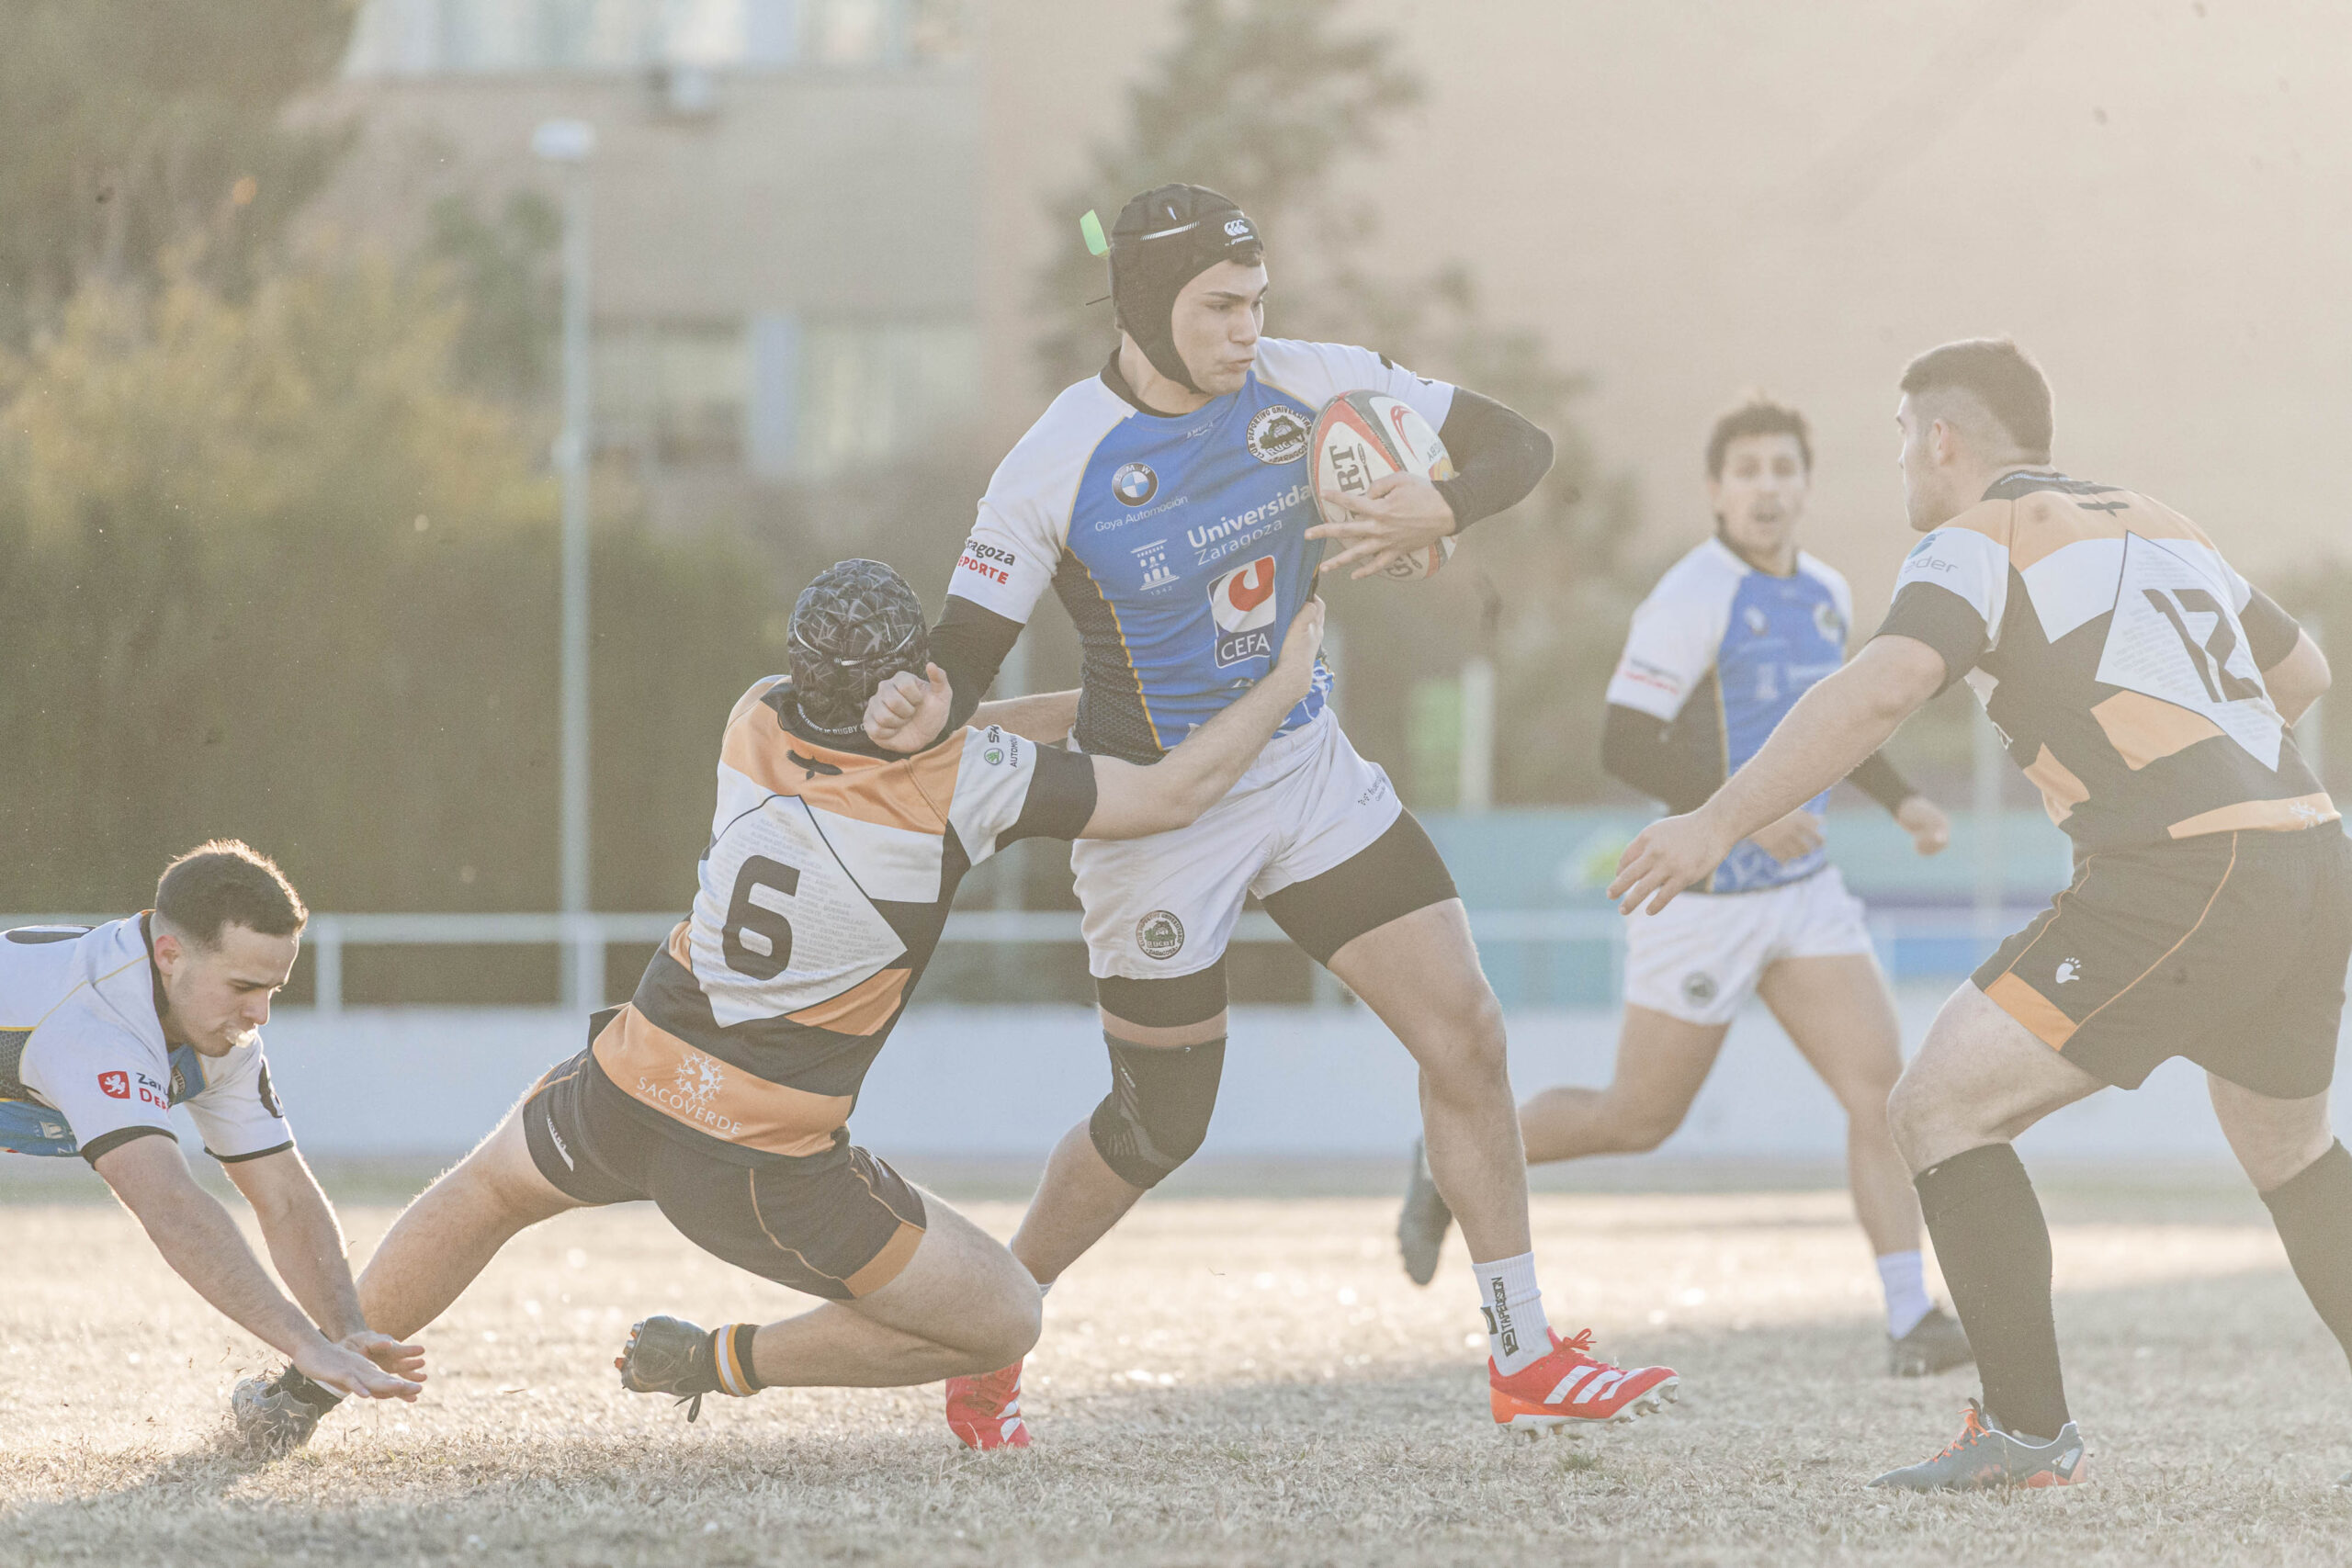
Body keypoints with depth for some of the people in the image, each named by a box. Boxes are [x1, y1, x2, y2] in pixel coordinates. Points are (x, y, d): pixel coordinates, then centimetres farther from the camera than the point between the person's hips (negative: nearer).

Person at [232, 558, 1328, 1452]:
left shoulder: (759, 721, -2)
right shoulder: (967, 785, -17)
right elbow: (1174, 795, -9)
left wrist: (1088, 700, 21)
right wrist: (1284, 687, 6)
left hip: (629, 1091, 5)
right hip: (764, 1167, -5)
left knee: (488, 1192, 35)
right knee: (1002, 1320, 9)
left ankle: (303, 1389, 35)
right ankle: (725, 1364, 7)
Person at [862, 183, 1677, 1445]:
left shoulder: (1309, 386, -8)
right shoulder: (1061, 464, -18)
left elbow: (1520, 445, -2)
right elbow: (968, 654, -15)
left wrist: (1437, 510, -24)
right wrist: (927, 710, -39)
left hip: (1310, 773, 4)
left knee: (1465, 1034, -5)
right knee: (1158, 1130, 5)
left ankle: (1524, 1362, 3)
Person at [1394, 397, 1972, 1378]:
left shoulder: (1826, 596, 8)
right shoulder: (1690, 600, -17)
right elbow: (1624, 747, -22)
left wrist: (1899, 799, 13)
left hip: (1802, 893, 6)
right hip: (1702, 897, -6)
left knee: (1880, 1083, -11)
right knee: (1639, 1121, 6)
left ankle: (1910, 1320, -12)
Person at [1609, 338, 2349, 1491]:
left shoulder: (1981, 540, 1)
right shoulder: (2159, 526, 24)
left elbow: (1882, 689, -18)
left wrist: (1719, 823, -18)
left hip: (2178, 880, -8)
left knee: (1939, 1112, 0)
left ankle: (2030, 1432, -3)